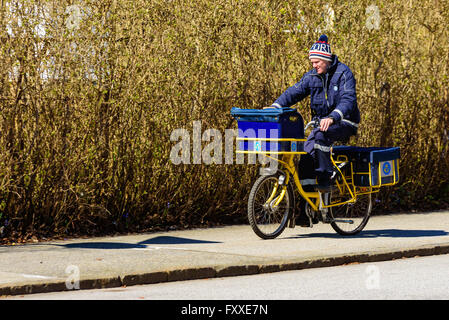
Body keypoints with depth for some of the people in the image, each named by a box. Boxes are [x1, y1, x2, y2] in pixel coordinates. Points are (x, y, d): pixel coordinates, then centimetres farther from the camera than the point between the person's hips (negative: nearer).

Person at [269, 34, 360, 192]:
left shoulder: (343, 72, -13)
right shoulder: (312, 76, 6)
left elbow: (348, 99, -26)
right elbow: (294, 92, 1)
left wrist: (332, 117, -43)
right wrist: (275, 106, -17)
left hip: (344, 122, -7)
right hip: (321, 120, 7)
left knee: (319, 135, -34)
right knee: (307, 150, -11)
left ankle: (324, 180, -31)